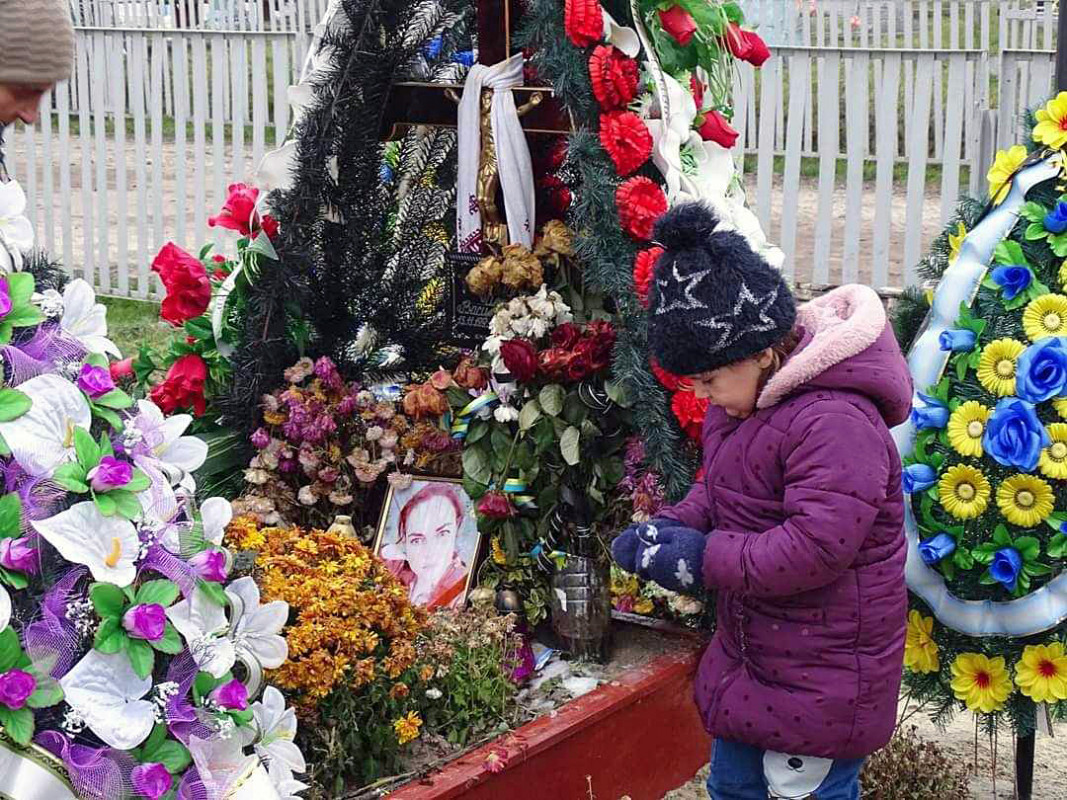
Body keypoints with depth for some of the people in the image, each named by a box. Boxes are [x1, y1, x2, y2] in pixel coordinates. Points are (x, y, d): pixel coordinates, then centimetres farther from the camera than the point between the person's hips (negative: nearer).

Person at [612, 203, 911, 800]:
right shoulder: (748, 394, 2)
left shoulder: (835, 423, -29)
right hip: (749, 649, 9)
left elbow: (815, 548, -33)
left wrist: (703, 559, -25)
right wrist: (674, 526, -4)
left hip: (823, 676, -9)